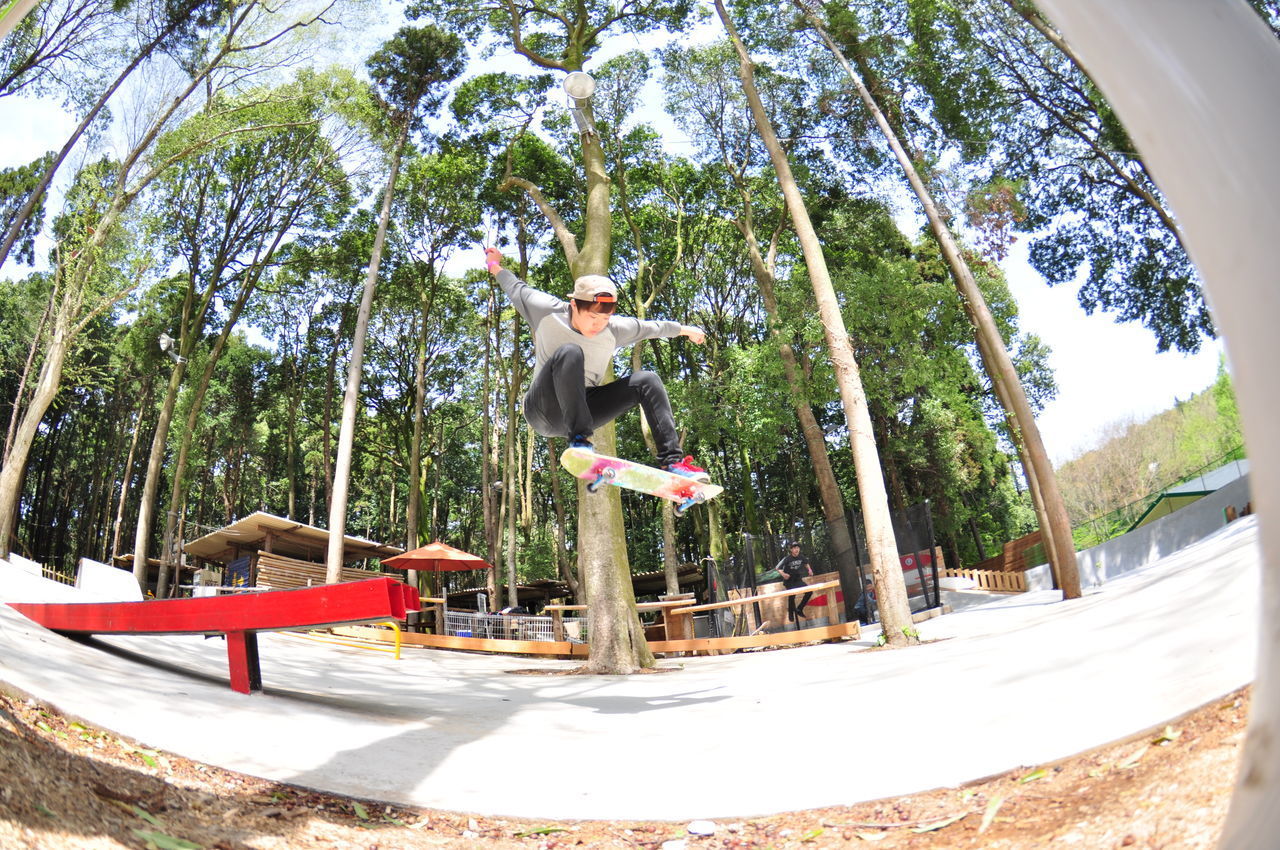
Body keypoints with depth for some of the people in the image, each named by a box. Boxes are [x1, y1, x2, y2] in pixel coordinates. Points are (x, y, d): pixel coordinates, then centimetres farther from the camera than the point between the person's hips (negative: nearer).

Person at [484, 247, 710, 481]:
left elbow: (653, 327, 13)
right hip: (544, 409, -4)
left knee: (647, 381, -13)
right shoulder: (548, 312, -13)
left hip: (583, 410, 4)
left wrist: (685, 329, 27)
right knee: (569, 353, -34)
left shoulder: (616, 329, -6)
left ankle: (672, 460, -21)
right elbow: (517, 288, 7)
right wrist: (495, 267, 22)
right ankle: (579, 441, -44)